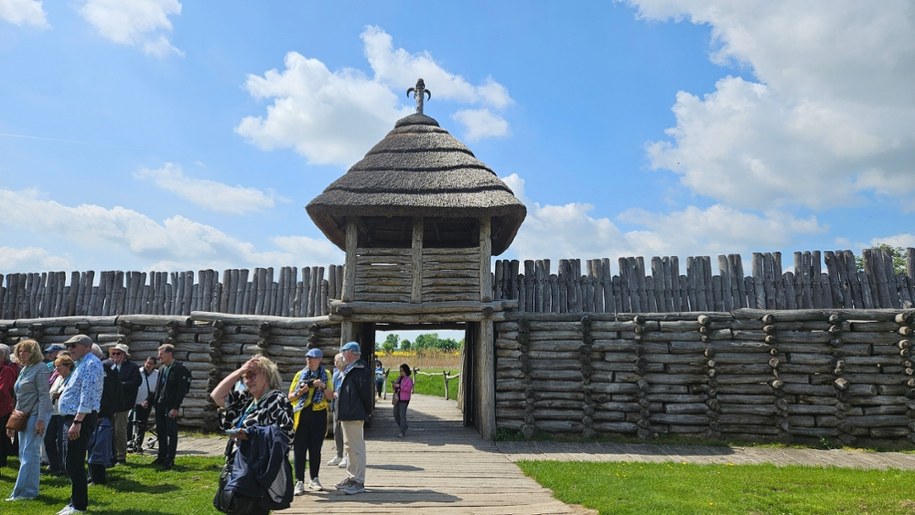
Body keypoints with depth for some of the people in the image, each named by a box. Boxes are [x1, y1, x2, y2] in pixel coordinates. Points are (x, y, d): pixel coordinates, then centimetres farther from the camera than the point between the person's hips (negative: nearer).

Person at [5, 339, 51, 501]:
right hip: (24, 416, 9)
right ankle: (29, 489, 18)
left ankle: (26, 491, -4)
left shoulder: (40, 369, -9)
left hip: (36, 415, -9)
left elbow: (44, 395, -15)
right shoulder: (23, 370, 16)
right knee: (24, 454, 10)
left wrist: (40, 420, -20)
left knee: (30, 453, -7)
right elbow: (20, 398, 22)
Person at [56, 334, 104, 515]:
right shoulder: (82, 364, 19)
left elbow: (87, 395, -22)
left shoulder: (91, 364, -14)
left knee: (74, 463, -6)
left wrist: (77, 422, -26)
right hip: (73, 418, 10)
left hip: (81, 418, -10)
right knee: (71, 462, 16)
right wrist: (72, 422, 19)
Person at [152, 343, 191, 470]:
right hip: (160, 405, 8)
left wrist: (176, 407, -19)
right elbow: (158, 388, 20)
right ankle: (162, 457, 24)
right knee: (160, 432, 13)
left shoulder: (179, 369, -11)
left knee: (171, 433, -1)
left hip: (171, 407, -8)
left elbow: (182, 390, -15)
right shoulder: (163, 368, 14)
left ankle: (170, 459, 4)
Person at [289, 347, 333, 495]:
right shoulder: (300, 374, 6)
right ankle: (299, 481, 2)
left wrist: (323, 386, -15)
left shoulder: (325, 375, 7)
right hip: (301, 416, 0)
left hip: (318, 416, 0)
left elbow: (330, 397, 3)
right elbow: (290, 397, 6)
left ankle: (314, 479, 20)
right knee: (299, 449, -2)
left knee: (316, 449, 7)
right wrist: (301, 391, -13)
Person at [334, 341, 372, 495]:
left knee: (357, 448, -6)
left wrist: (367, 411, -15)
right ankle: (351, 478, 29)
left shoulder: (359, 370, -16)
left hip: (355, 416, -11)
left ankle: (359, 482, -1)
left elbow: (365, 392, -21)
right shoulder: (349, 370, 17)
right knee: (349, 447, 18)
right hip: (347, 415, 11)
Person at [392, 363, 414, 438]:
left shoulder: (409, 379, -6)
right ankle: (404, 428, 27)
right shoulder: (399, 378, 17)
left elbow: (408, 388, -20)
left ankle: (402, 432, -4)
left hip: (404, 399, -8)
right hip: (397, 399, 8)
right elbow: (395, 387, 25)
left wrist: (398, 386, -22)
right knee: (396, 415, 9)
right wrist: (393, 384, 2)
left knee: (402, 415, -10)